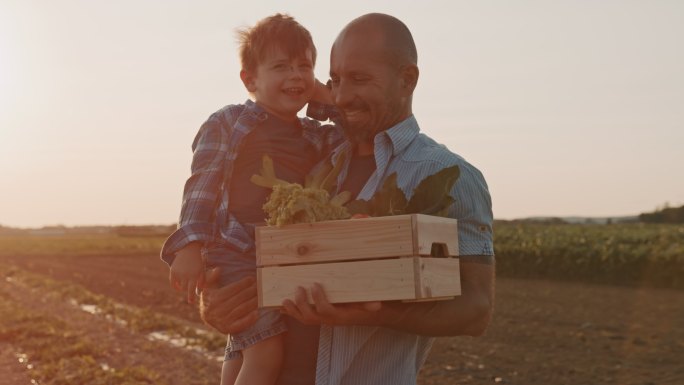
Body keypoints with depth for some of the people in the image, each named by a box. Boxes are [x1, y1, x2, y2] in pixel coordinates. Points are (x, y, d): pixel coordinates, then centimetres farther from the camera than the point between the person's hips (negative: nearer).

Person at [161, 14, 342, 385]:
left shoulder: (319, 138, 12)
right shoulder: (228, 123, -4)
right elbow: (202, 187, -9)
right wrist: (190, 246, -20)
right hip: (238, 255, -7)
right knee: (266, 353, -22)